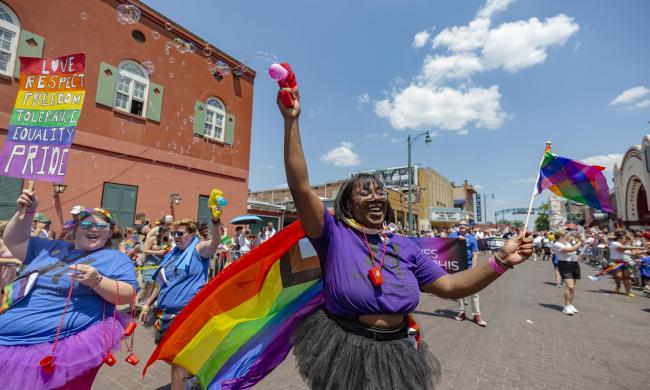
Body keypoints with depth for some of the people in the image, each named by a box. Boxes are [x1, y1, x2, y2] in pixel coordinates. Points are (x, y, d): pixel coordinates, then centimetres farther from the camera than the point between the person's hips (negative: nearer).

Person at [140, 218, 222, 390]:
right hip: (165, 313, 8)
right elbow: (163, 283, 21)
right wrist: (148, 303, 20)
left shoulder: (198, 249, -9)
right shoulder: (172, 255, 13)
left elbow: (215, 242, -32)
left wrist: (216, 220, -48)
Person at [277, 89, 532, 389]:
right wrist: (291, 121, -29)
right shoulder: (334, 234, -14)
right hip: (345, 351, -4)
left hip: (398, 353, 5)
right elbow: (300, 187, -25)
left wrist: (501, 261, -12)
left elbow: (450, 286, 0)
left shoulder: (404, 246, 0)